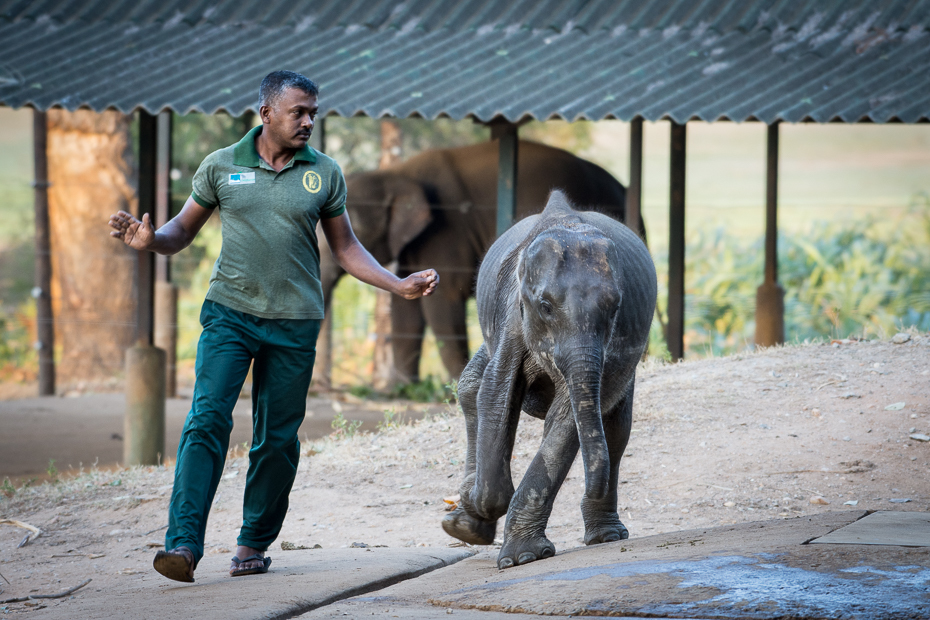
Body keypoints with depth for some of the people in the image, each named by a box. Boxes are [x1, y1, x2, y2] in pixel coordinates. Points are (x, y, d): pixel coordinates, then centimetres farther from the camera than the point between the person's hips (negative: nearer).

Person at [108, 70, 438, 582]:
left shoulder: (324, 174, 5)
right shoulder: (221, 166, 2)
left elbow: (346, 247, 13)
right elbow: (184, 231, 9)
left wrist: (400, 286, 3)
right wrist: (149, 239, -12)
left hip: (295, 323, 2)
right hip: (230, 311, -1)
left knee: (277, 439, 4)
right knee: (207, 420, -16)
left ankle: (255, 544, 19)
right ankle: (183, 544, -21)